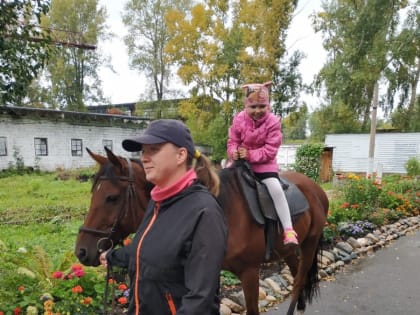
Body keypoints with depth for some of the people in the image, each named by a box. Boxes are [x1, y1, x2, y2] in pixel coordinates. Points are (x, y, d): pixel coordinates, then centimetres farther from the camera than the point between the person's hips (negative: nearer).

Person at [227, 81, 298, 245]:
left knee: (275, 188, -24)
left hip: (265, 163, -4)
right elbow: (232, 141, 0)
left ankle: (288, 231, -18)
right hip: (242, 161, 4)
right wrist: (234, 152, -23)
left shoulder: (273, 122, -16)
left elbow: (270, 150, -18)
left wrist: (250, 155, -29)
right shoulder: (239, 119, -8)